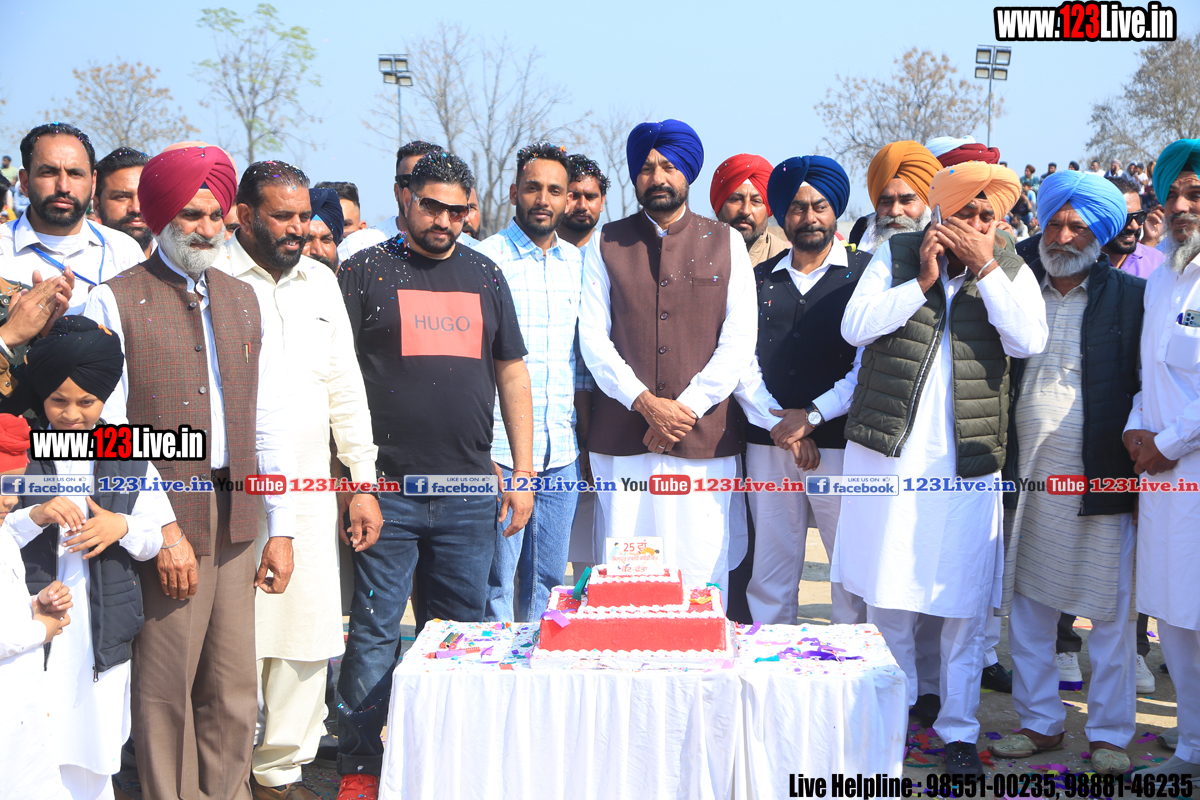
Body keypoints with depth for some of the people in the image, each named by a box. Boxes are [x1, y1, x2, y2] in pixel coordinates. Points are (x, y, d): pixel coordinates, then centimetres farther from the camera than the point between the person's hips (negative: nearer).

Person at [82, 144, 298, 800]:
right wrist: (159, 526, -13)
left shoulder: (243, 301, 14)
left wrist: (280, 528, 10)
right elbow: (107, 432, -8)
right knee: (166, 690, 1)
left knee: (233, 690, 9)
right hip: (165, 525, -5)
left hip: (236, 522, 5)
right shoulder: (115, 303, -2)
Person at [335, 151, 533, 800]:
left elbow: (512, 373, 16)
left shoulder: (485, 276, 13)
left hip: (469, 490, 3)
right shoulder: (365, 272, 2)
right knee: (374, 631, 0)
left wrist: (523, 472, 10)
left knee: (459, 632, 8)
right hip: (387, 487, -3)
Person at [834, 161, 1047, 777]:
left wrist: (986, 267, -10)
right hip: (889, 452, 0)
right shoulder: (897, 256, 7)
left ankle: (959, 727, 16)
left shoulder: (1010, 269, 7)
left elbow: (1029, 341, -8)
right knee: (884, 594, 6)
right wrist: (922, 282, -9)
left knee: (965, 604, 2)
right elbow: (855, 326, -4)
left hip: (967, 465, 0)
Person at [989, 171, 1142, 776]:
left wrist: (1135, 458, -7)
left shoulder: (1130, 297, 2)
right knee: (1027, 604, 9)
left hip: (1099, 477, -3)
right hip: (1025, 474, 3)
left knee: (1109, 611, 3)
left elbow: (1148, 384, 1)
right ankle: (1039, 721, 23)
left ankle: (1109, 733, 15)